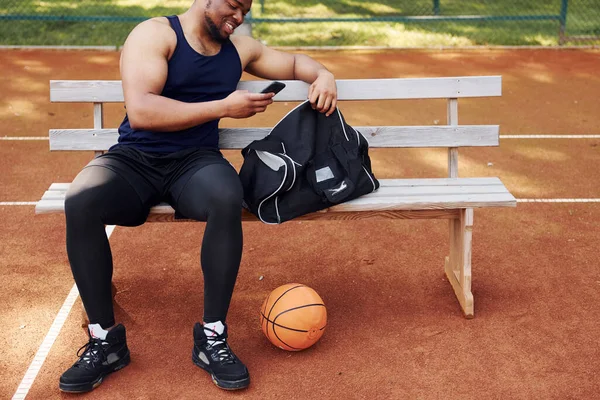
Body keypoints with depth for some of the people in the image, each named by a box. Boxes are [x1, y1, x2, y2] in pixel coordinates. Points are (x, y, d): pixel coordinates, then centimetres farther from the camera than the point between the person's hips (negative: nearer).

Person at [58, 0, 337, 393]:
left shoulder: (240, 48, 14)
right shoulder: (156, 34, -3)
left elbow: (293, 62, 31)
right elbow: (141, 111, -17)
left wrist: (323, 75, 7)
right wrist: (224, 106, -15)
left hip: (195, 161, 3)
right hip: (133, 158, -2)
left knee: (227, 199, -35)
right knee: (80, 202, -34)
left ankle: (213, 336, -20)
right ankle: (105, 339, -17)